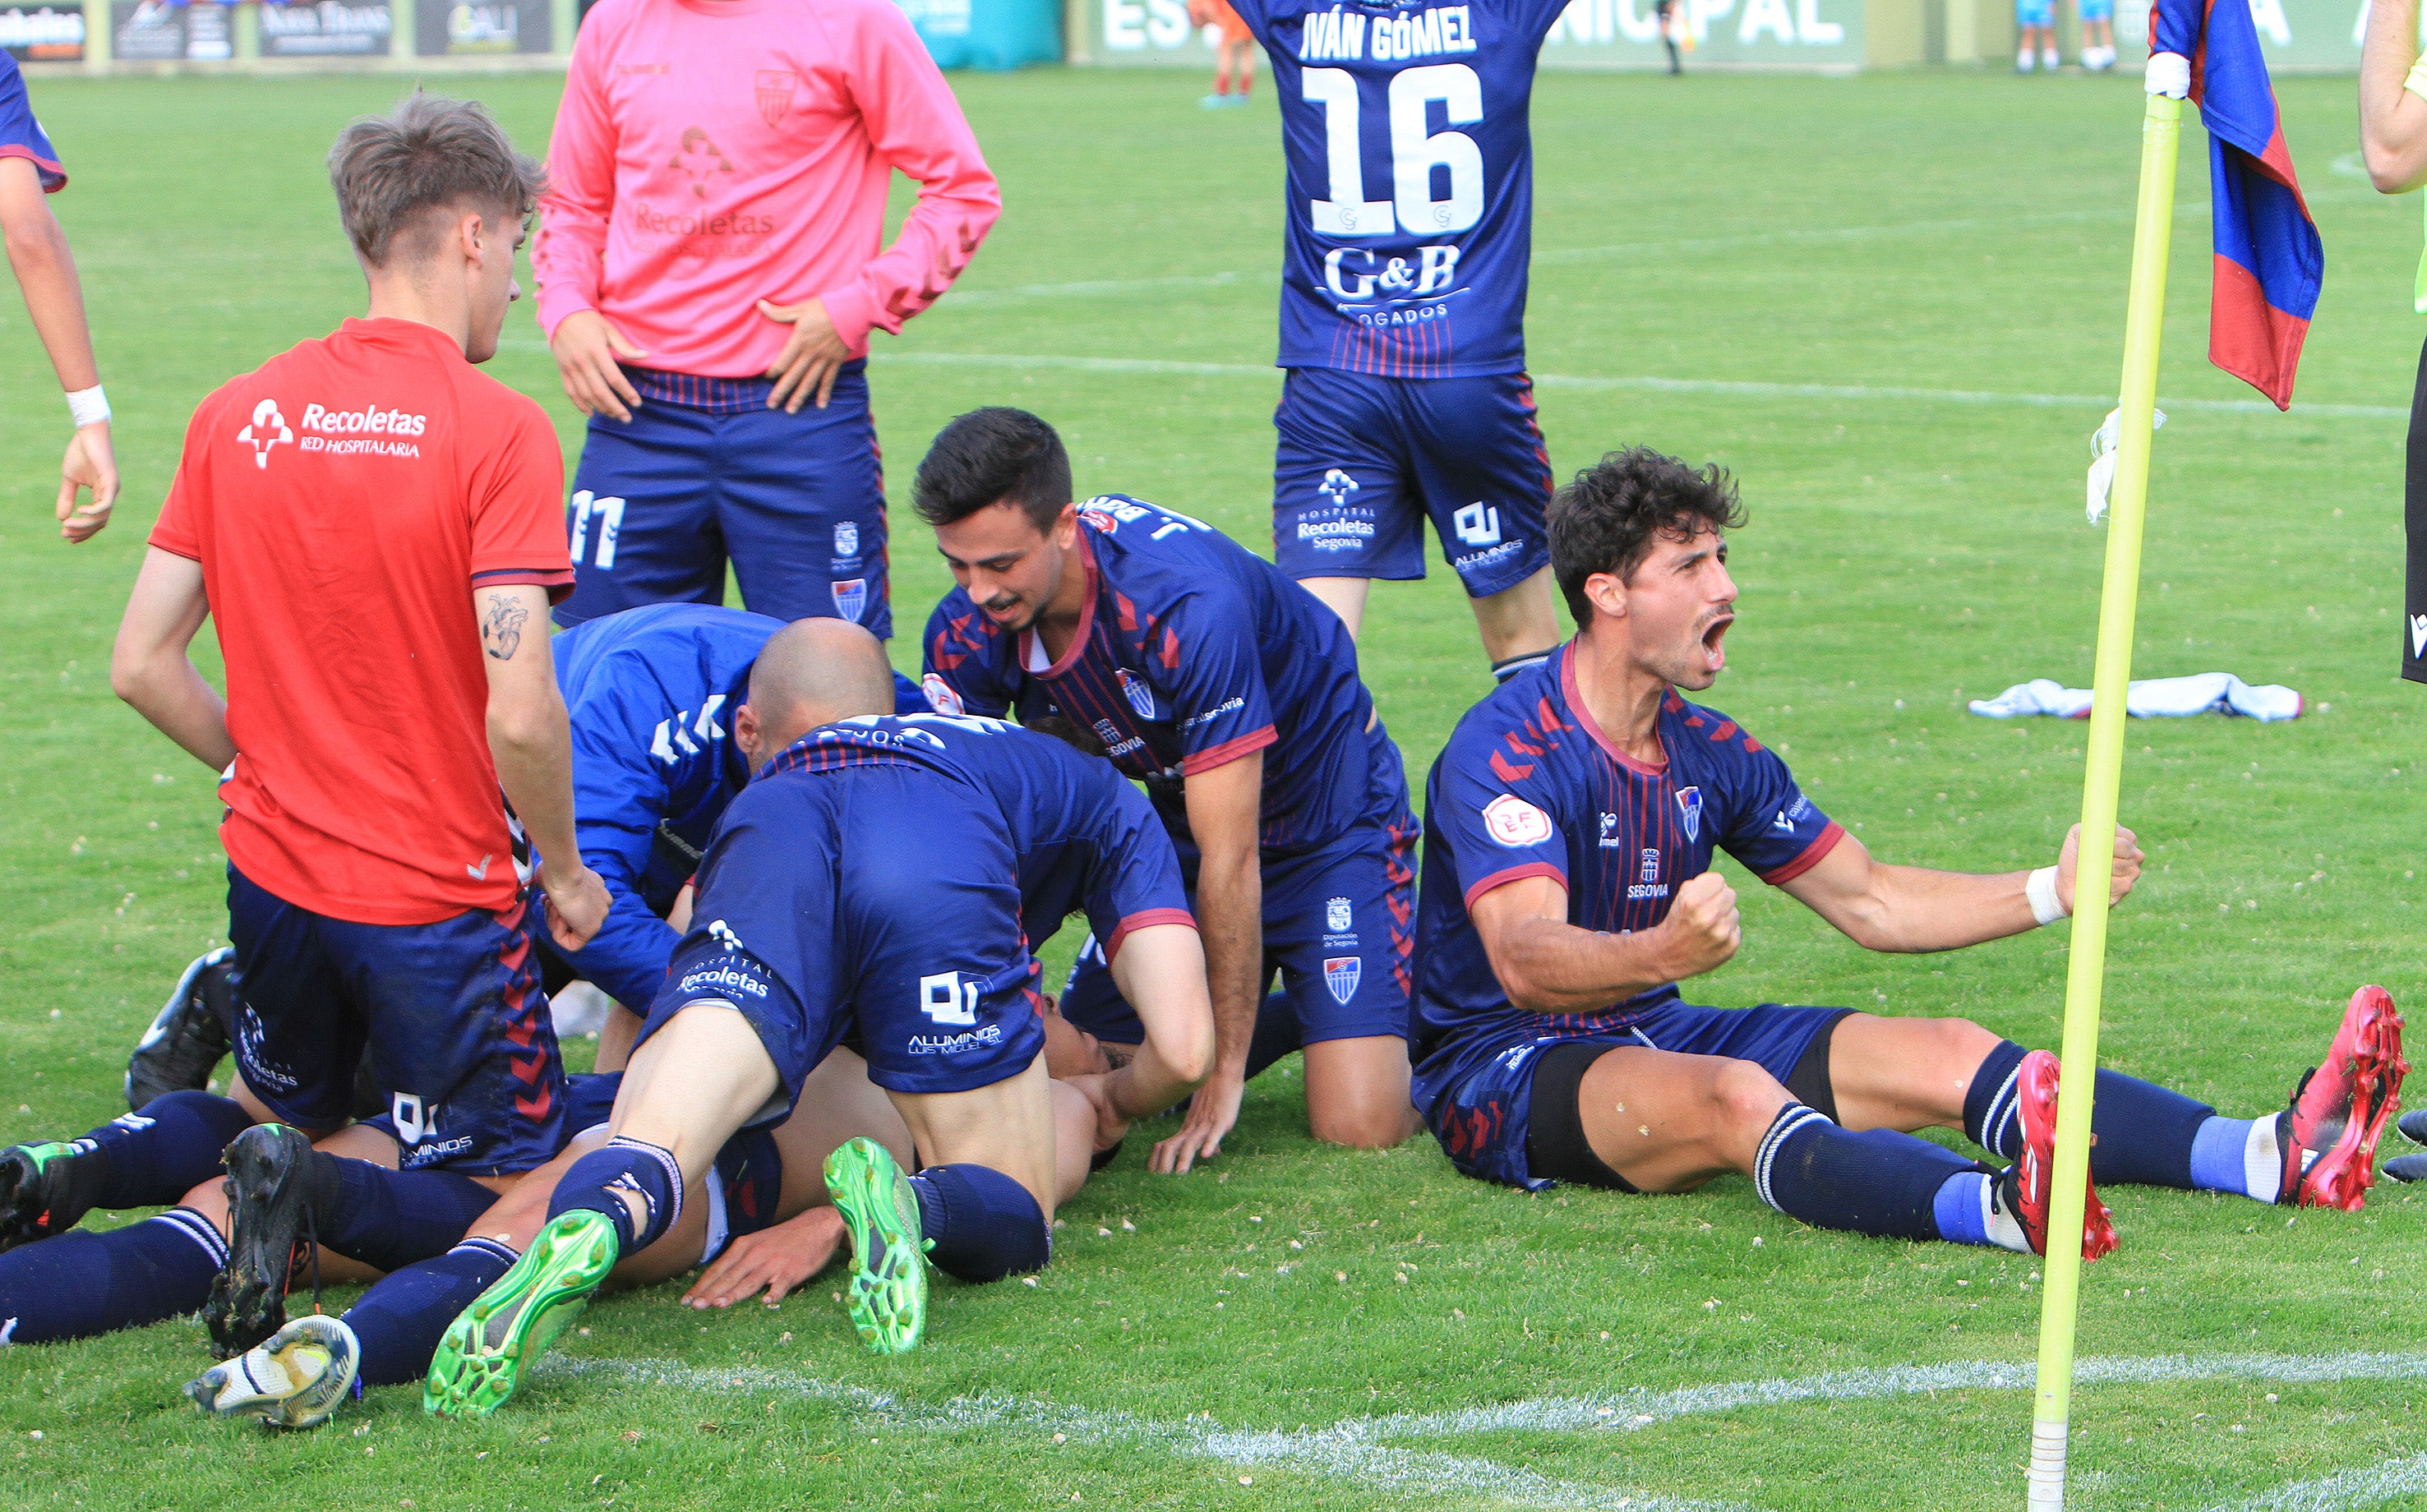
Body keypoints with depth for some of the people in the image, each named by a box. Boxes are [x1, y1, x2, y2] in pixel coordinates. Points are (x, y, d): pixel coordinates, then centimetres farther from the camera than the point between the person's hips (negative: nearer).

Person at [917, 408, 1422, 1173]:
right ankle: (1291, 1016, 19)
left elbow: (1231, 859, -32)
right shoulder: (967, 634, -17)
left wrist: (1224, 1071, -28)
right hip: (1172, 830, 6)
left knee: (1359, 1128, -19)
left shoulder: (1190, 604, -36)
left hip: (1329, 827, -6)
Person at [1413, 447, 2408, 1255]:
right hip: (1502, 1069, -8)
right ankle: (1995, 1208, -66)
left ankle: (2272, 1157, -27)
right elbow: (1524, 961, -32)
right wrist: (1665, 952, -52)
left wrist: (2051, 892, 5)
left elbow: (1869, 902, 17)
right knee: (1737, 1096, -38)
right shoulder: (1506, 749, -16)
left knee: (1943, 1056, -10)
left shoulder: (1707, 752, 10)